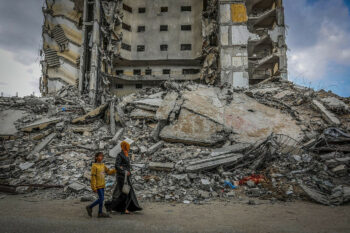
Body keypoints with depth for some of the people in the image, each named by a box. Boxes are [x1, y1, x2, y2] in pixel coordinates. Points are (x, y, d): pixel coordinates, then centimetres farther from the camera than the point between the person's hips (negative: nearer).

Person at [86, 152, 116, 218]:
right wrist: (94, 187, -16)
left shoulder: (103, 165, 10)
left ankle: (100, 213, 15)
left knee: (101, 198, 8)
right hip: (97, 185, -7)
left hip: (102, 185, 7)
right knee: (101, 198, -9)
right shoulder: (94, 166, -12)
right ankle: (90, 207, 8)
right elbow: (93, 177, -14)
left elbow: (109, 172, 11)